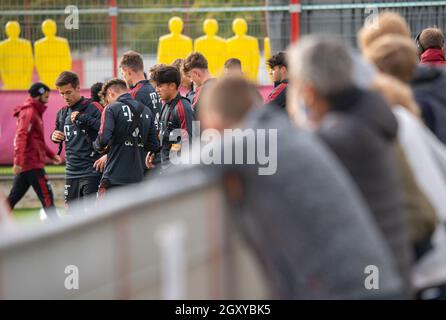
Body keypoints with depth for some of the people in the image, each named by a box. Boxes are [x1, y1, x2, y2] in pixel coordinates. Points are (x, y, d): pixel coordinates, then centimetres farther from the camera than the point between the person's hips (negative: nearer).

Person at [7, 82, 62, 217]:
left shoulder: (35, 112, 19)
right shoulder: (29, 112, -11)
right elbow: (20, 137, -21)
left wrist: (51, 155, 21)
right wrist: (18, 161, -29)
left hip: (24, 165, 10)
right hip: (32, 164, -10)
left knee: (13, 198, 7)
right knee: (46, 196, -5)